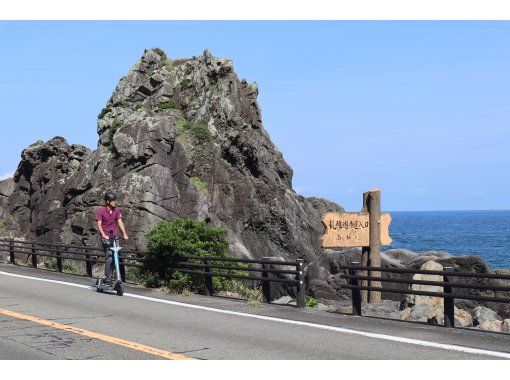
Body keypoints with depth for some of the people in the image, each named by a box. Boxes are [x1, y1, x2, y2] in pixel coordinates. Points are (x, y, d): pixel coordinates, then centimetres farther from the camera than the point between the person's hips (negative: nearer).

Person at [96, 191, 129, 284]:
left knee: (114, 257, 5)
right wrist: (104, 235, -24)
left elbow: (120, 222, 1)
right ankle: (107, 278, -9)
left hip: (115, 236, 5)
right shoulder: (101, 211, -6)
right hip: (106, 237, -5)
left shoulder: (116, 210, 6)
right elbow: (99, 225, -10)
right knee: (109, 257, -13)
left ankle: (109, 277, 16)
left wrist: (124, 233, -13)